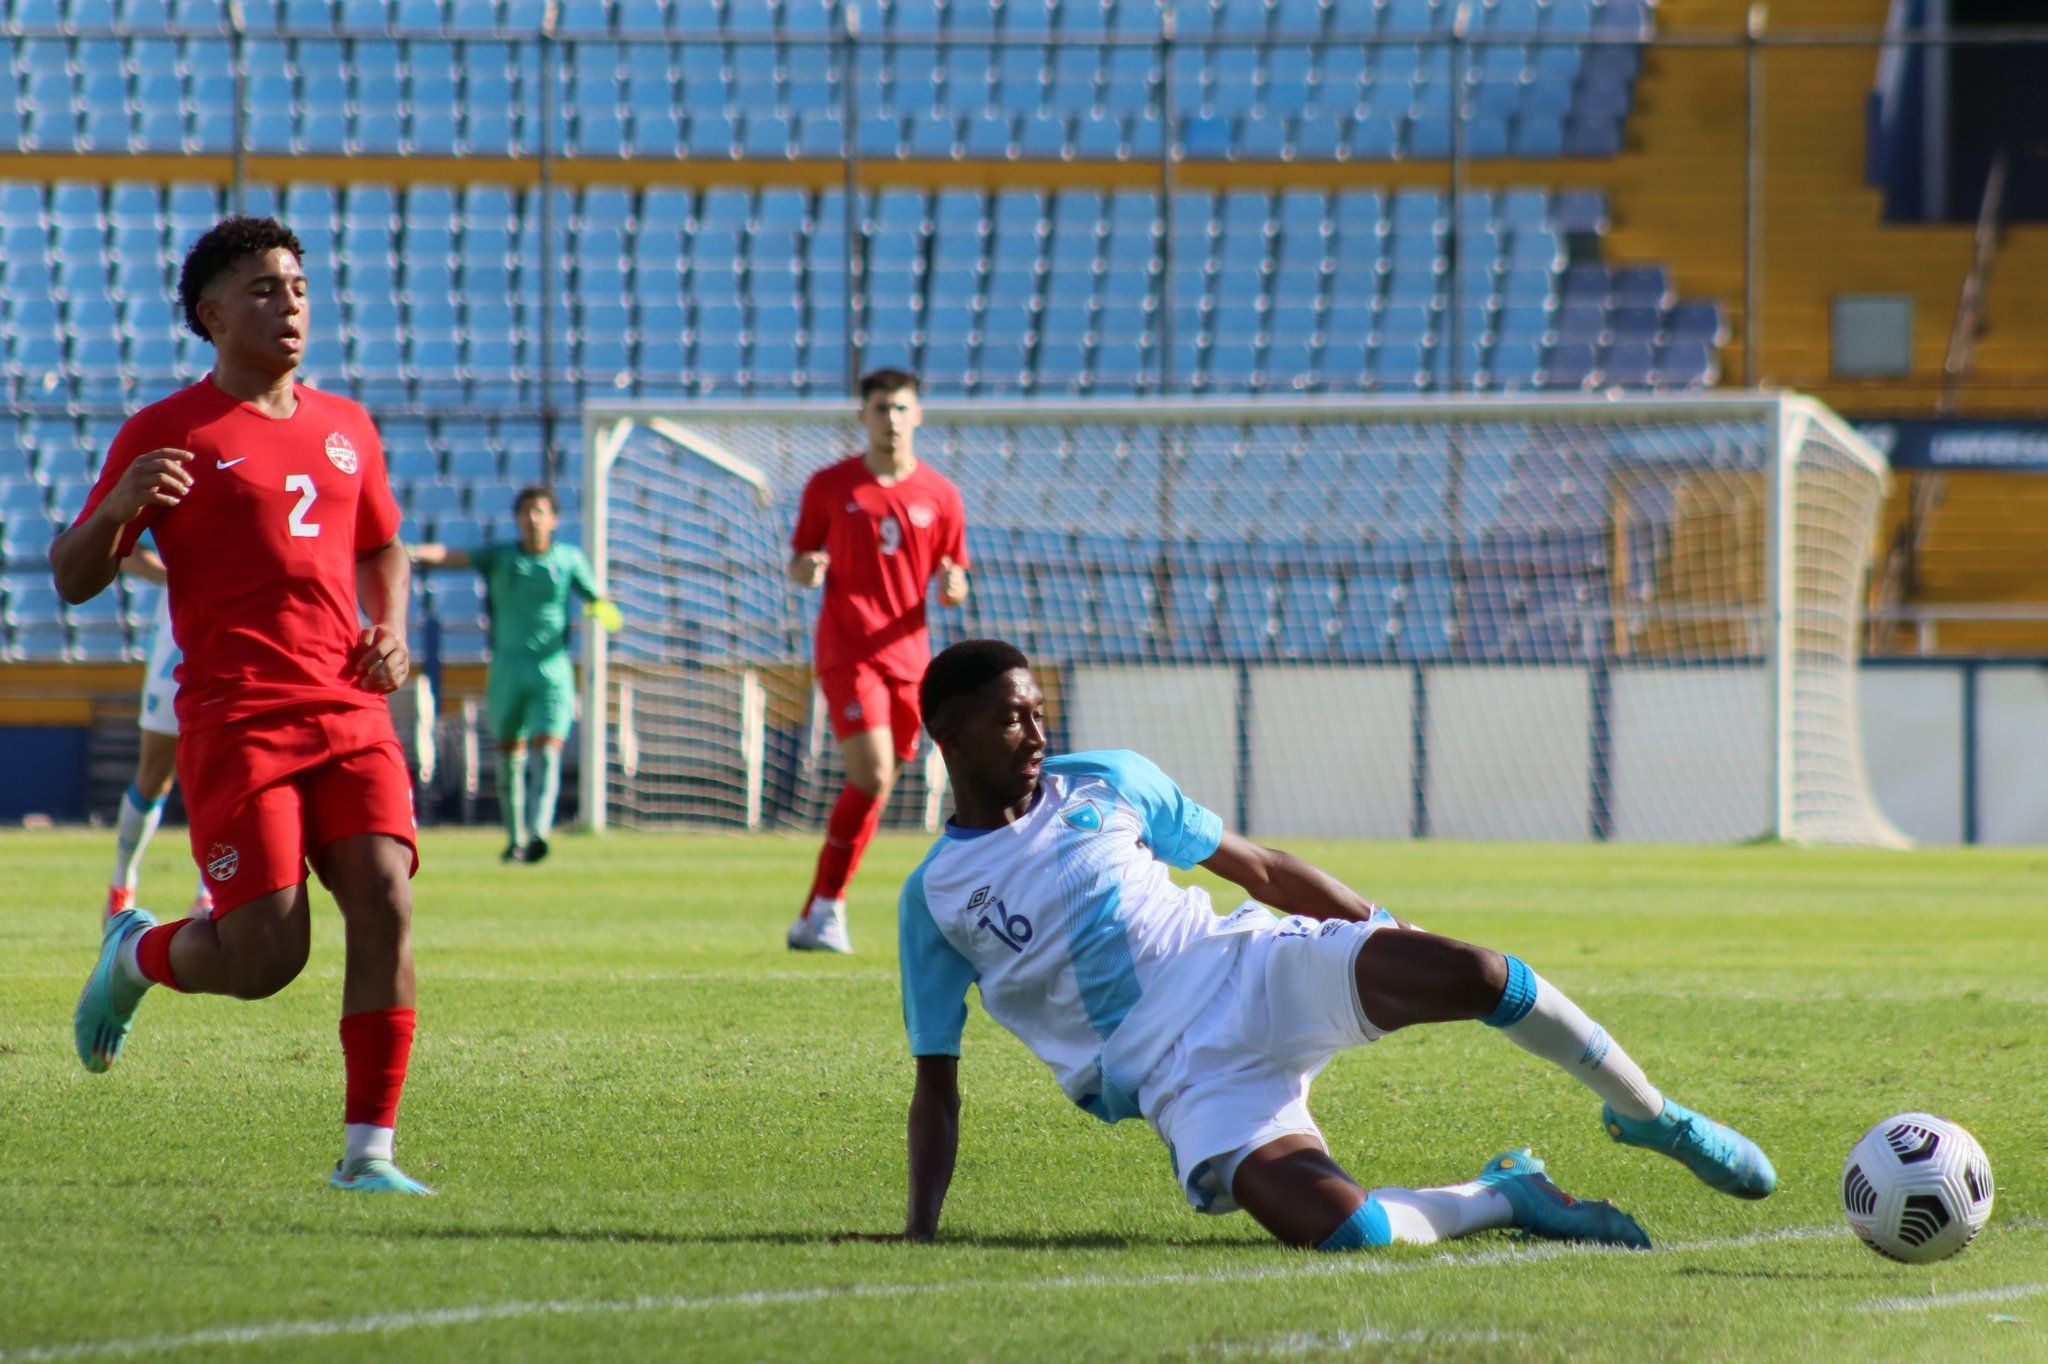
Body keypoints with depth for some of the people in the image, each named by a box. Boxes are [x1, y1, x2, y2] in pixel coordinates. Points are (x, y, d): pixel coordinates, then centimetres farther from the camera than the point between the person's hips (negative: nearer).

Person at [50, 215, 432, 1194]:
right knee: (266, 956, -11)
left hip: (349, 715, 5)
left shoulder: (345, 428, 17)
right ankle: (137, 955, 23)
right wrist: (119, 505, -19)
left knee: (385, 905, -13)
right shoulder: (167, 434, 1)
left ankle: (368, 1150, -8)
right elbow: (73, 580, 2)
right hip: (236, 720, -5)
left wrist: (391, 632, 13)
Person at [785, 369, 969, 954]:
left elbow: (953, 581, 12)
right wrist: (806, 570, -15)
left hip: (907, 652, 4)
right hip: (847, 651, -4)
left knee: (876, 784, 6)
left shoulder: (939, 494, 7)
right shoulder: (830, 486, 3)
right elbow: (799, 560, 9)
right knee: (873, 774, -20)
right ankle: (826, 906, -11)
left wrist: (952, 589, -12)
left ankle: (815, 917, 16)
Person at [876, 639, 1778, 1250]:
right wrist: (919, 1231, -5)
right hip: (1187, 1078, -2)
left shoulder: (1106, 784, 10)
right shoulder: (934, 899, 4)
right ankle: (1498, 1199, 1)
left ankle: (1653, 1118, 0)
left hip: (1259, 972, 2)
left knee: (1477, 974, -25)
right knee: (1337, 1227, -31)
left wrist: (1397, 944, 13)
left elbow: (1258, 870, 17)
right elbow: (936, 1085, 7)